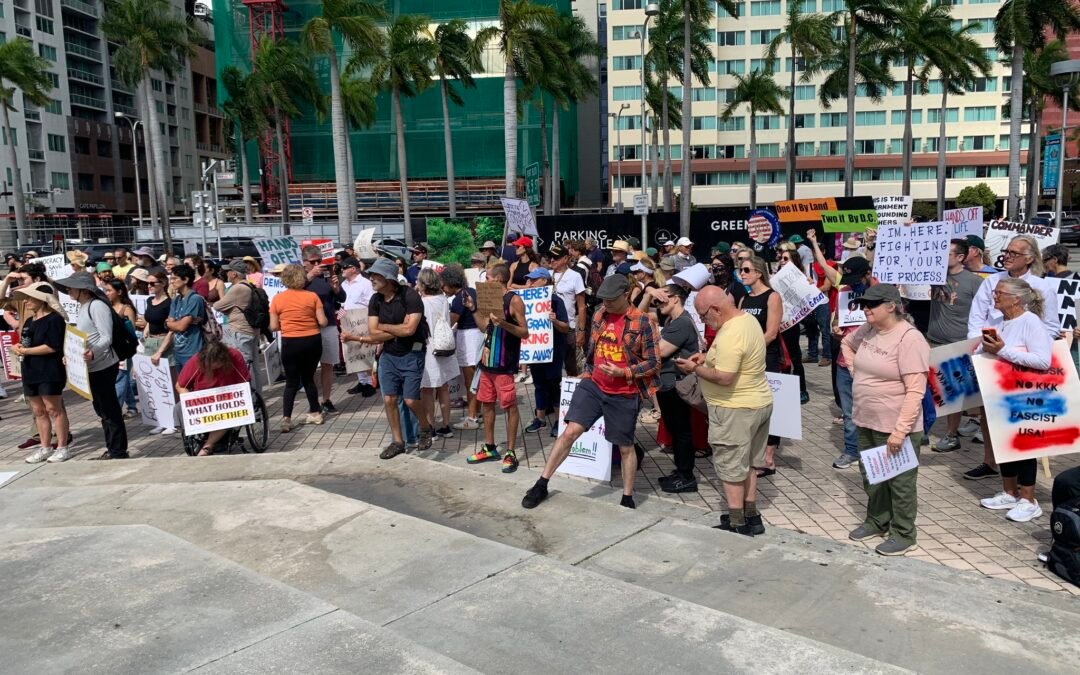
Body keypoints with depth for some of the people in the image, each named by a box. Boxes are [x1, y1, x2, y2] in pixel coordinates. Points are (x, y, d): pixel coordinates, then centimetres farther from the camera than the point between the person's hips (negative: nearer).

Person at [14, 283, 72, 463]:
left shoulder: (54, 319, -11)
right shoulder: (29, 321, 16)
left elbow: (52, 346, -18)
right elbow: (25, 343, 21)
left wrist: (25, 351, -17)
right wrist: (18, 347, -2)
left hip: (49, 372, -9)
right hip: (31, 371, 9)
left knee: (53, 409, -4)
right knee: (38, 411, 10)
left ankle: (62, 447, 3)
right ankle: (45, 448, 17)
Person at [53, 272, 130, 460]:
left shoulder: (97, 306, -14)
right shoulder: (83, 308, 14)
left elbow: (106, 338, -21)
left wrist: (93, 353, -35)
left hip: (103, 366, -10)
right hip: (92, 367, 10)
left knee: (109, 409, -3)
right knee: (102, 409, 15)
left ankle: (118, 451, 5)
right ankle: (111, 449, 23)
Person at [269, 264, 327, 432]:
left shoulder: (277, 299, -2)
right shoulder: (312, 296, -3)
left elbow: (274, 327, -1)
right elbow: (323, 322, -4)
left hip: (290, 343, -1)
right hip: (313, 341, 1)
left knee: (291, 382, 7)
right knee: (308, 378, 17)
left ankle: (286, 418, -3)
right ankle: (315, 413, 23)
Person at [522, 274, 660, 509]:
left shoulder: (643, 323, -13)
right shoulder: (599, 315, 3)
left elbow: (654, 363, -11)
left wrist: (623, 372, -20)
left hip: (624, 394, -3)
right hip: (593, 386, 3)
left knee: (625, 447, 10)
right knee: (570, 431, -6)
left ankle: (628, 499, 26)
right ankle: (541, 485, 3)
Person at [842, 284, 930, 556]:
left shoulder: (909, 338, -21)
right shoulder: (867, 330, 2)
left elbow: (915, 391, -23)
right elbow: (846, 343, 27)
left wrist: (900, 430, -25)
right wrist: (854, 370, 12)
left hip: (895, 427, -8)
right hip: (866, 422, 8)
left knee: (900, 482, 8)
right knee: (870, 476, 21)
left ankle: (903, 534, 24)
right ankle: (877, 521, 39)